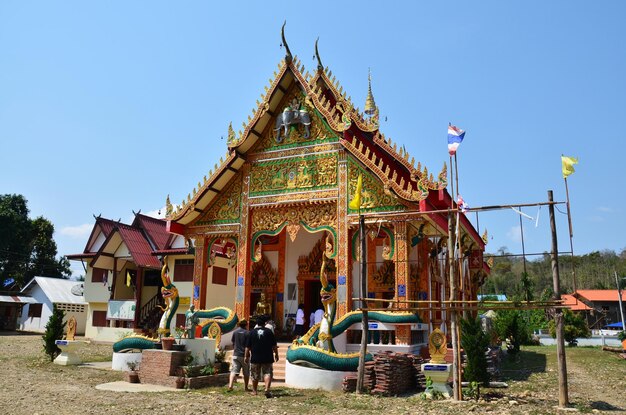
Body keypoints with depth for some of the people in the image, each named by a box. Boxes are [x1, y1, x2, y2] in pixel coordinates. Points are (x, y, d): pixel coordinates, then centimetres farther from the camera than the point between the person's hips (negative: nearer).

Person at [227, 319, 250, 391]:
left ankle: (230, 385, -17)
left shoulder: (235, 332, 4)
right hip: (244, 355, -3)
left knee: (234, 371, 0)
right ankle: (246, 387, 16)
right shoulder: (247, 333, -7)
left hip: (236, 355, 3)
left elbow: (233, 343, 12)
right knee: (246, 372, 10)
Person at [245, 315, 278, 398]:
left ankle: (254, 391, 27)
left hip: (255, 358, 1)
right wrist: (276, 354, 11)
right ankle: (267, 389, -17)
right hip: (267, 358, -1)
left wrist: (247, 356, 9)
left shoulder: (251, 332, -3)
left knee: (255, 375, 15)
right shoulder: (269, 331, -3)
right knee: (267, 373, 2)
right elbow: (274, 346, 0)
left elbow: (247, 347, -1)